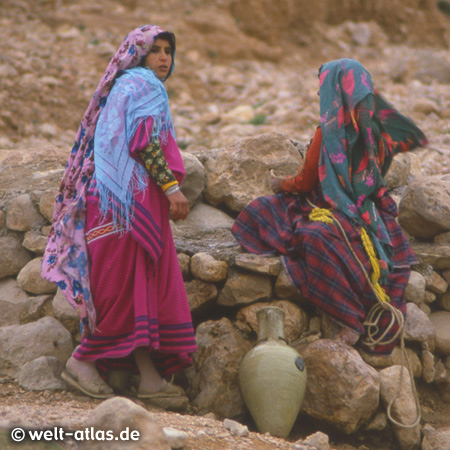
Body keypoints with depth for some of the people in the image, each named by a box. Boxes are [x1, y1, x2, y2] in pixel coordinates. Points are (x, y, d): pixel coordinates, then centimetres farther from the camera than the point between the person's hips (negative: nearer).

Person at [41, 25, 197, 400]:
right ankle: (83, 360, 0)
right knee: (126, 283, -7)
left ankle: (149, 376, 2)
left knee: (147, 283, 5)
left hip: (136, 196, 10)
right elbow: (144, 143, -18)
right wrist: (172, 186, -20)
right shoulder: (141, 85, -7)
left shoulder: (127, 86, 24)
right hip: (132, 194, -10)